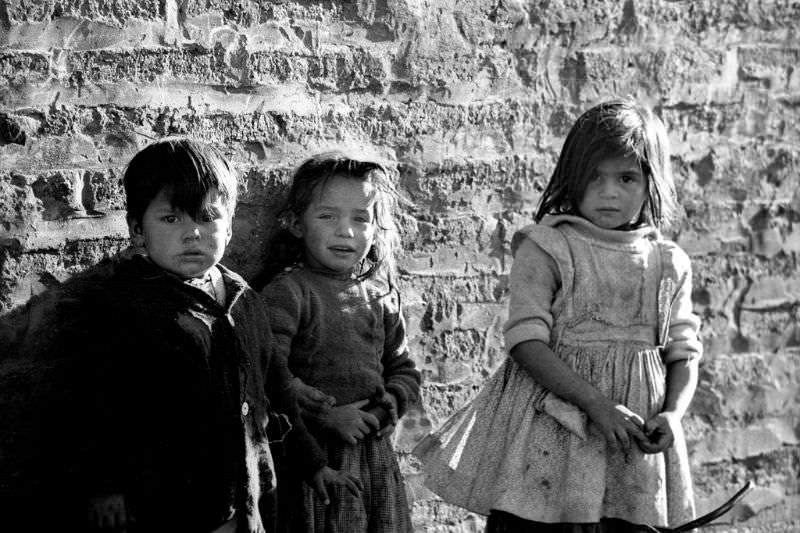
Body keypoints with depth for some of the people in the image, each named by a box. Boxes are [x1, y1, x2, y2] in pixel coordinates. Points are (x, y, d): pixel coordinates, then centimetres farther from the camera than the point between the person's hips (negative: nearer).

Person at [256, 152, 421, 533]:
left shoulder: (381, 295, 10)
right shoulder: (287, 292, -8)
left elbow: (404, 369, 16)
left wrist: (391, 402, -3)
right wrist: (328, 414, -18)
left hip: (374, 452, 6)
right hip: (312, 456, -5)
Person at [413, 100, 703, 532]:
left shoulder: (669, 263, 9)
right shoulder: (545, 249, -5)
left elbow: (684, 352, 11)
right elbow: (527, 341, -12)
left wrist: (672, 414, -9)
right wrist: (598, 405, -19)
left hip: (639, 445, 4)